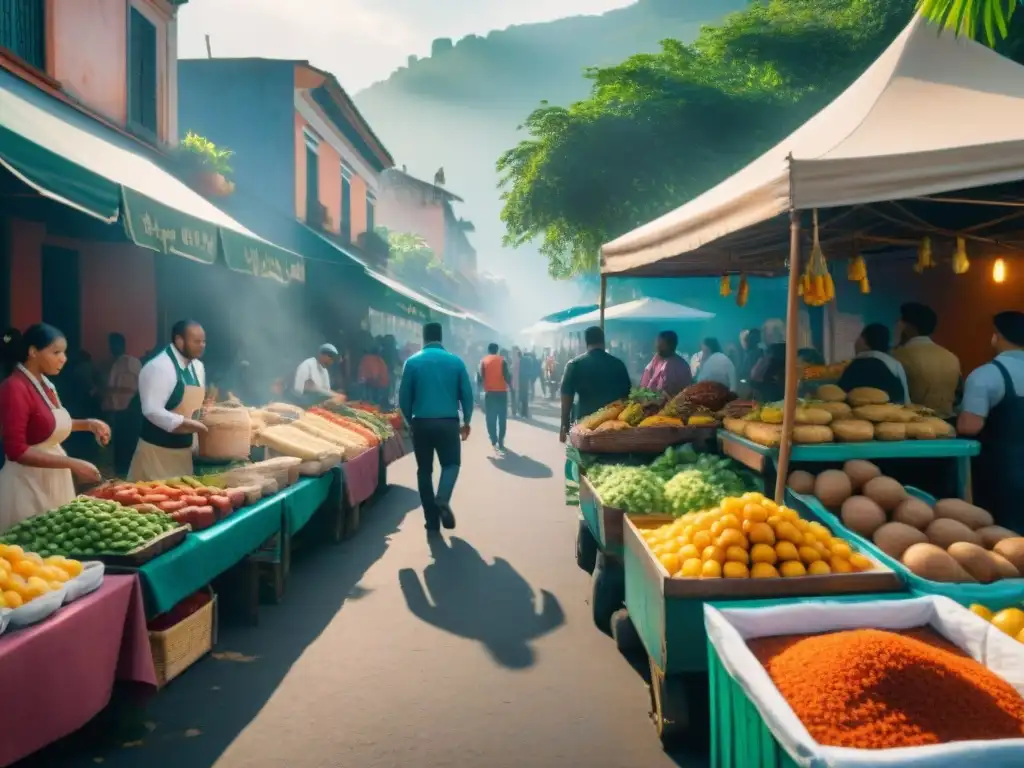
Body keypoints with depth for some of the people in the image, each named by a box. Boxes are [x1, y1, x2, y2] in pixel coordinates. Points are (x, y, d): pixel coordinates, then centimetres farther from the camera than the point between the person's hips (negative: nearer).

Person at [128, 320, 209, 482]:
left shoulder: (198, 366, 7)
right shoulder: (159, 367, -19)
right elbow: (152, 411, -26)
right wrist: (186, 423, -30)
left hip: (184, 447, 8)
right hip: (157, 449, -8)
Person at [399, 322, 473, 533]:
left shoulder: (412, 362, 1)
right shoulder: (455, 361, 2)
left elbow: (404, 397, 1)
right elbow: (467, 394, 2)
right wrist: (466, 421, 15)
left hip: (421, 423, 0)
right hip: (448, 422, 0)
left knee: (424, 470, 12)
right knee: (451, 463, 15)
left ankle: (432, 521, 10)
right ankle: (442, 499, -15)